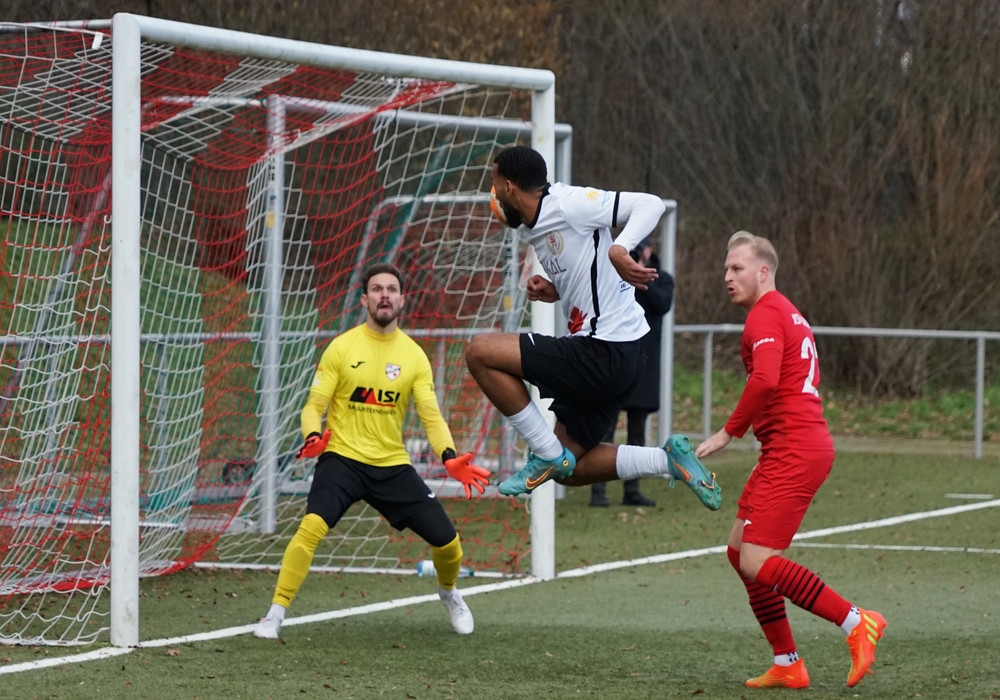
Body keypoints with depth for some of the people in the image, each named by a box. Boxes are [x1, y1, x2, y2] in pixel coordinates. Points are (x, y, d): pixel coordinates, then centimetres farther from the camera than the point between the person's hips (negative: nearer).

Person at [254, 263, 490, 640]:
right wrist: (313, 436, -26)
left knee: (447, 540, 0)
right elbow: (313, 407, -3)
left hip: (393, 464, 3)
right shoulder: (342, 348, -4)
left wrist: (450, 458, -19)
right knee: (312, 526, -28)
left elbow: (431, 417, -1)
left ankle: (448, 593, 35)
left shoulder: (414, 355, 3)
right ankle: (275, 614, -20)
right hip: (342, 457, -3)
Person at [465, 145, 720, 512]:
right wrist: (554, 292, 7)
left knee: (480, 351, -12)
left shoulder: (567, 204, -13)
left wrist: (618, 249, -35)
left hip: (604, 353, -11)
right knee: (570, 470, 16)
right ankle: (670, 459, 10)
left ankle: (547, 455, -5)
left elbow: (650, 205, -18)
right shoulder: (534, 230, 16)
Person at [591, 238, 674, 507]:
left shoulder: (661, 280, 8)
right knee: (604, 428, -7)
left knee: (637, 431, 9)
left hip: (643, 362, 3)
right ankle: (598, 491, -9)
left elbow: (663, 304, -11)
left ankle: (632, 490, 15)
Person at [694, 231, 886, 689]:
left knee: (758, 563, -14)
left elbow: (765, 378, -27)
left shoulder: (766, 315, -10)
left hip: (793, 452, -11)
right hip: (801, 445, 11)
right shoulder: (788, 315, 22)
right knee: (740, 551, 11)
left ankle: (856, 623, -11)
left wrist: (728, 433, -21)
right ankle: (787, 665, 12)